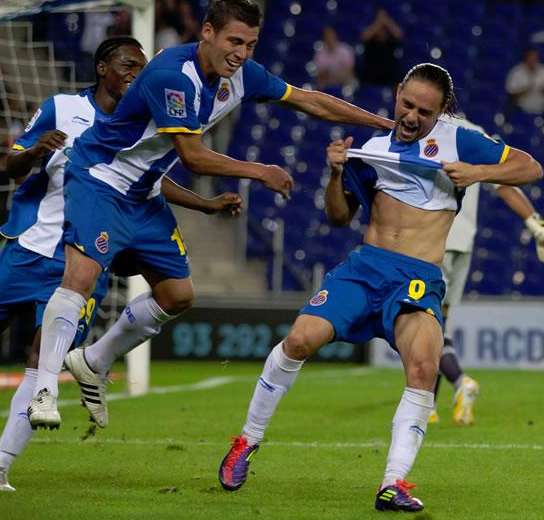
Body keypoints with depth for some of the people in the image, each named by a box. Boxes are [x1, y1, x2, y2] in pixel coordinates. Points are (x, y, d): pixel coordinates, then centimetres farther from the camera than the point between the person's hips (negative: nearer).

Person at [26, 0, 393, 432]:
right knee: (81, 276, -26)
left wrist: (387, 124, 10)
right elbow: (193, 157, -24)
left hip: (143, 196, 9)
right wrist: (261, 172, -13)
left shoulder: (242, 75, -3)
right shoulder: (172, 75, -28)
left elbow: (310, 101, 8)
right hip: (99, 180, -9)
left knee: (177, 295, 10)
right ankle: (45, 390, -26)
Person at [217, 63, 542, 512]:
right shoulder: (373, 149, 15)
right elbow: (340, 216, 21)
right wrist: (337, 174, 3)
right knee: (301, 339, -18)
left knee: (424, 365, -30)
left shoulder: (456, 141, 7)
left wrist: (479, 172, -9)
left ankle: (394, 483, -26)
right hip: (365, 266, 2)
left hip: (420, 278, -2)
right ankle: (247, 441, 2)